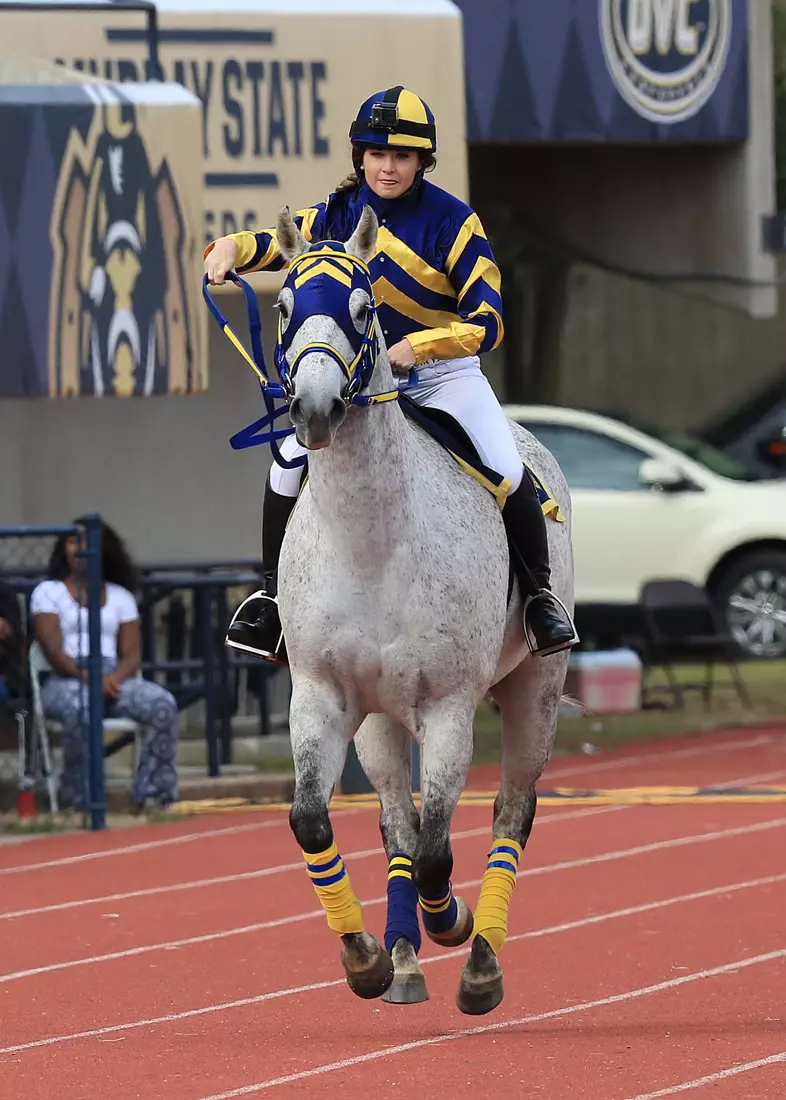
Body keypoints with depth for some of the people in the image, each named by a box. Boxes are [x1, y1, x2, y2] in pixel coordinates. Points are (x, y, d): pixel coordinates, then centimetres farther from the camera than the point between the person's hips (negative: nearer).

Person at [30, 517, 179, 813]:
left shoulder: (120, 596, 19)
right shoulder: (48, 592, 9)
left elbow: (132, 654, 10)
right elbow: (54, 652, -4)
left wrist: (115, 677, -13)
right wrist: (89, 677, -21)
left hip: (114, 678, 4)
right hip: (66, 681, -4)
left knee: (162, 703, -27)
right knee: (80, 708, -41)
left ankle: (153, 794, -23)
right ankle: (78, 800, -28)